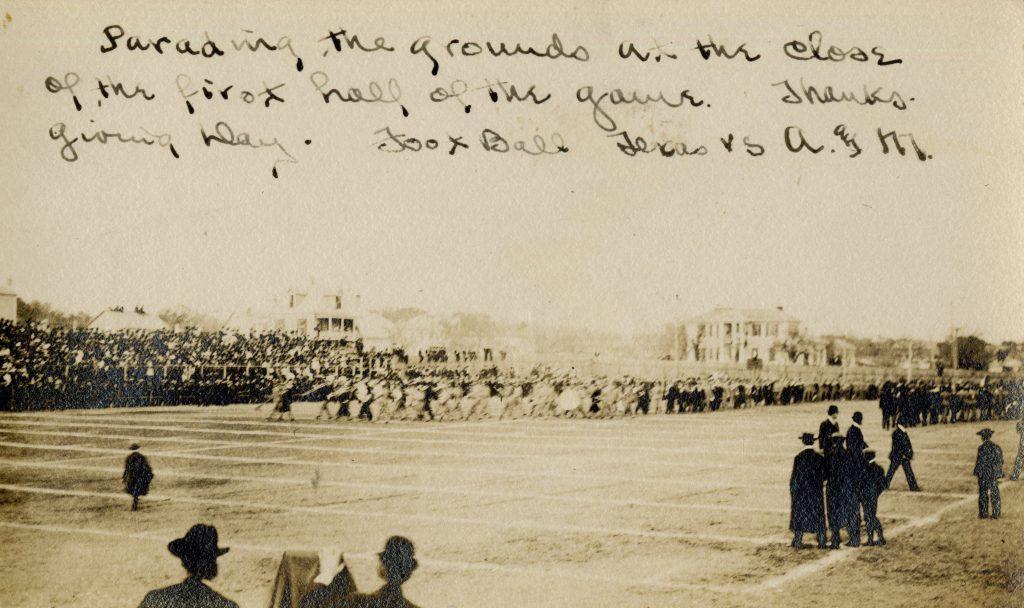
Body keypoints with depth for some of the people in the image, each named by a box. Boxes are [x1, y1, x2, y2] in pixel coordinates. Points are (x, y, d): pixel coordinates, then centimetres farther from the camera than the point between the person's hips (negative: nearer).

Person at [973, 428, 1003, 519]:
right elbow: (1000, 461, 5)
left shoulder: (982, 448, -14)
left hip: (984, 474, -4)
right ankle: (996, 514, 10)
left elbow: (980, 462, -14)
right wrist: (999, 473, 15)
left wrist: (977, 472, -3)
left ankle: (983, 513, 9)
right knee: (994, 494, 10)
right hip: (994, 474, 4)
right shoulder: (997, 447, 1)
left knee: (983, 494, 6)